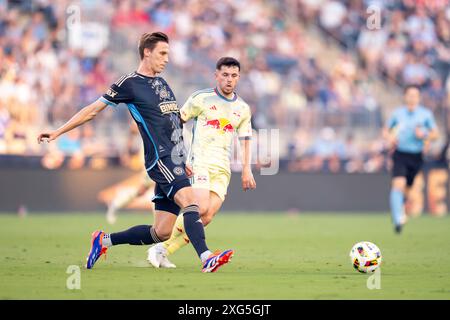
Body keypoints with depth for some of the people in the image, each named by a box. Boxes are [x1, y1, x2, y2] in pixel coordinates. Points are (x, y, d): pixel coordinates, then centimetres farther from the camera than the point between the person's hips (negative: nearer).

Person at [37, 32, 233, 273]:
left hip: (175, 163, 8)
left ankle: (104, 241, 20)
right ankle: (206, 258, -40)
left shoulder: (162, 83, 20)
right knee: (189, 199, -29)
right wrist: (58, 132, 1)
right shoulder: (129, 83, -4)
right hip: (160, 160, -8)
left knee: (161, 232, 4)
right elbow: (93, 109, 1)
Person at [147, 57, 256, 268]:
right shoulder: (201, 98, 0)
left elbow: (245, 140, 21)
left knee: (207, 217, -12)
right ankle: (159, 249, -11)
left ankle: (163, 251, -6)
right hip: (199, 163, -4)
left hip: (222, 169, 4)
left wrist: (246, 169, 10)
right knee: (201, 208, -24)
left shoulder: (242, 108, 13)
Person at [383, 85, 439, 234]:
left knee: (406, 188, 12)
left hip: (416, 156, 2)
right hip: (400, 154, -2)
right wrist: (390, 138, -6)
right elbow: (386, 130, 15)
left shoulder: (426, 114, 2)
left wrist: (424, 135, -14)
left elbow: (435, 134, 6)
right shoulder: (397, 113, 3)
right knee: (398, 184, -21)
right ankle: (398, 219, -28)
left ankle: (400, 209, 45)